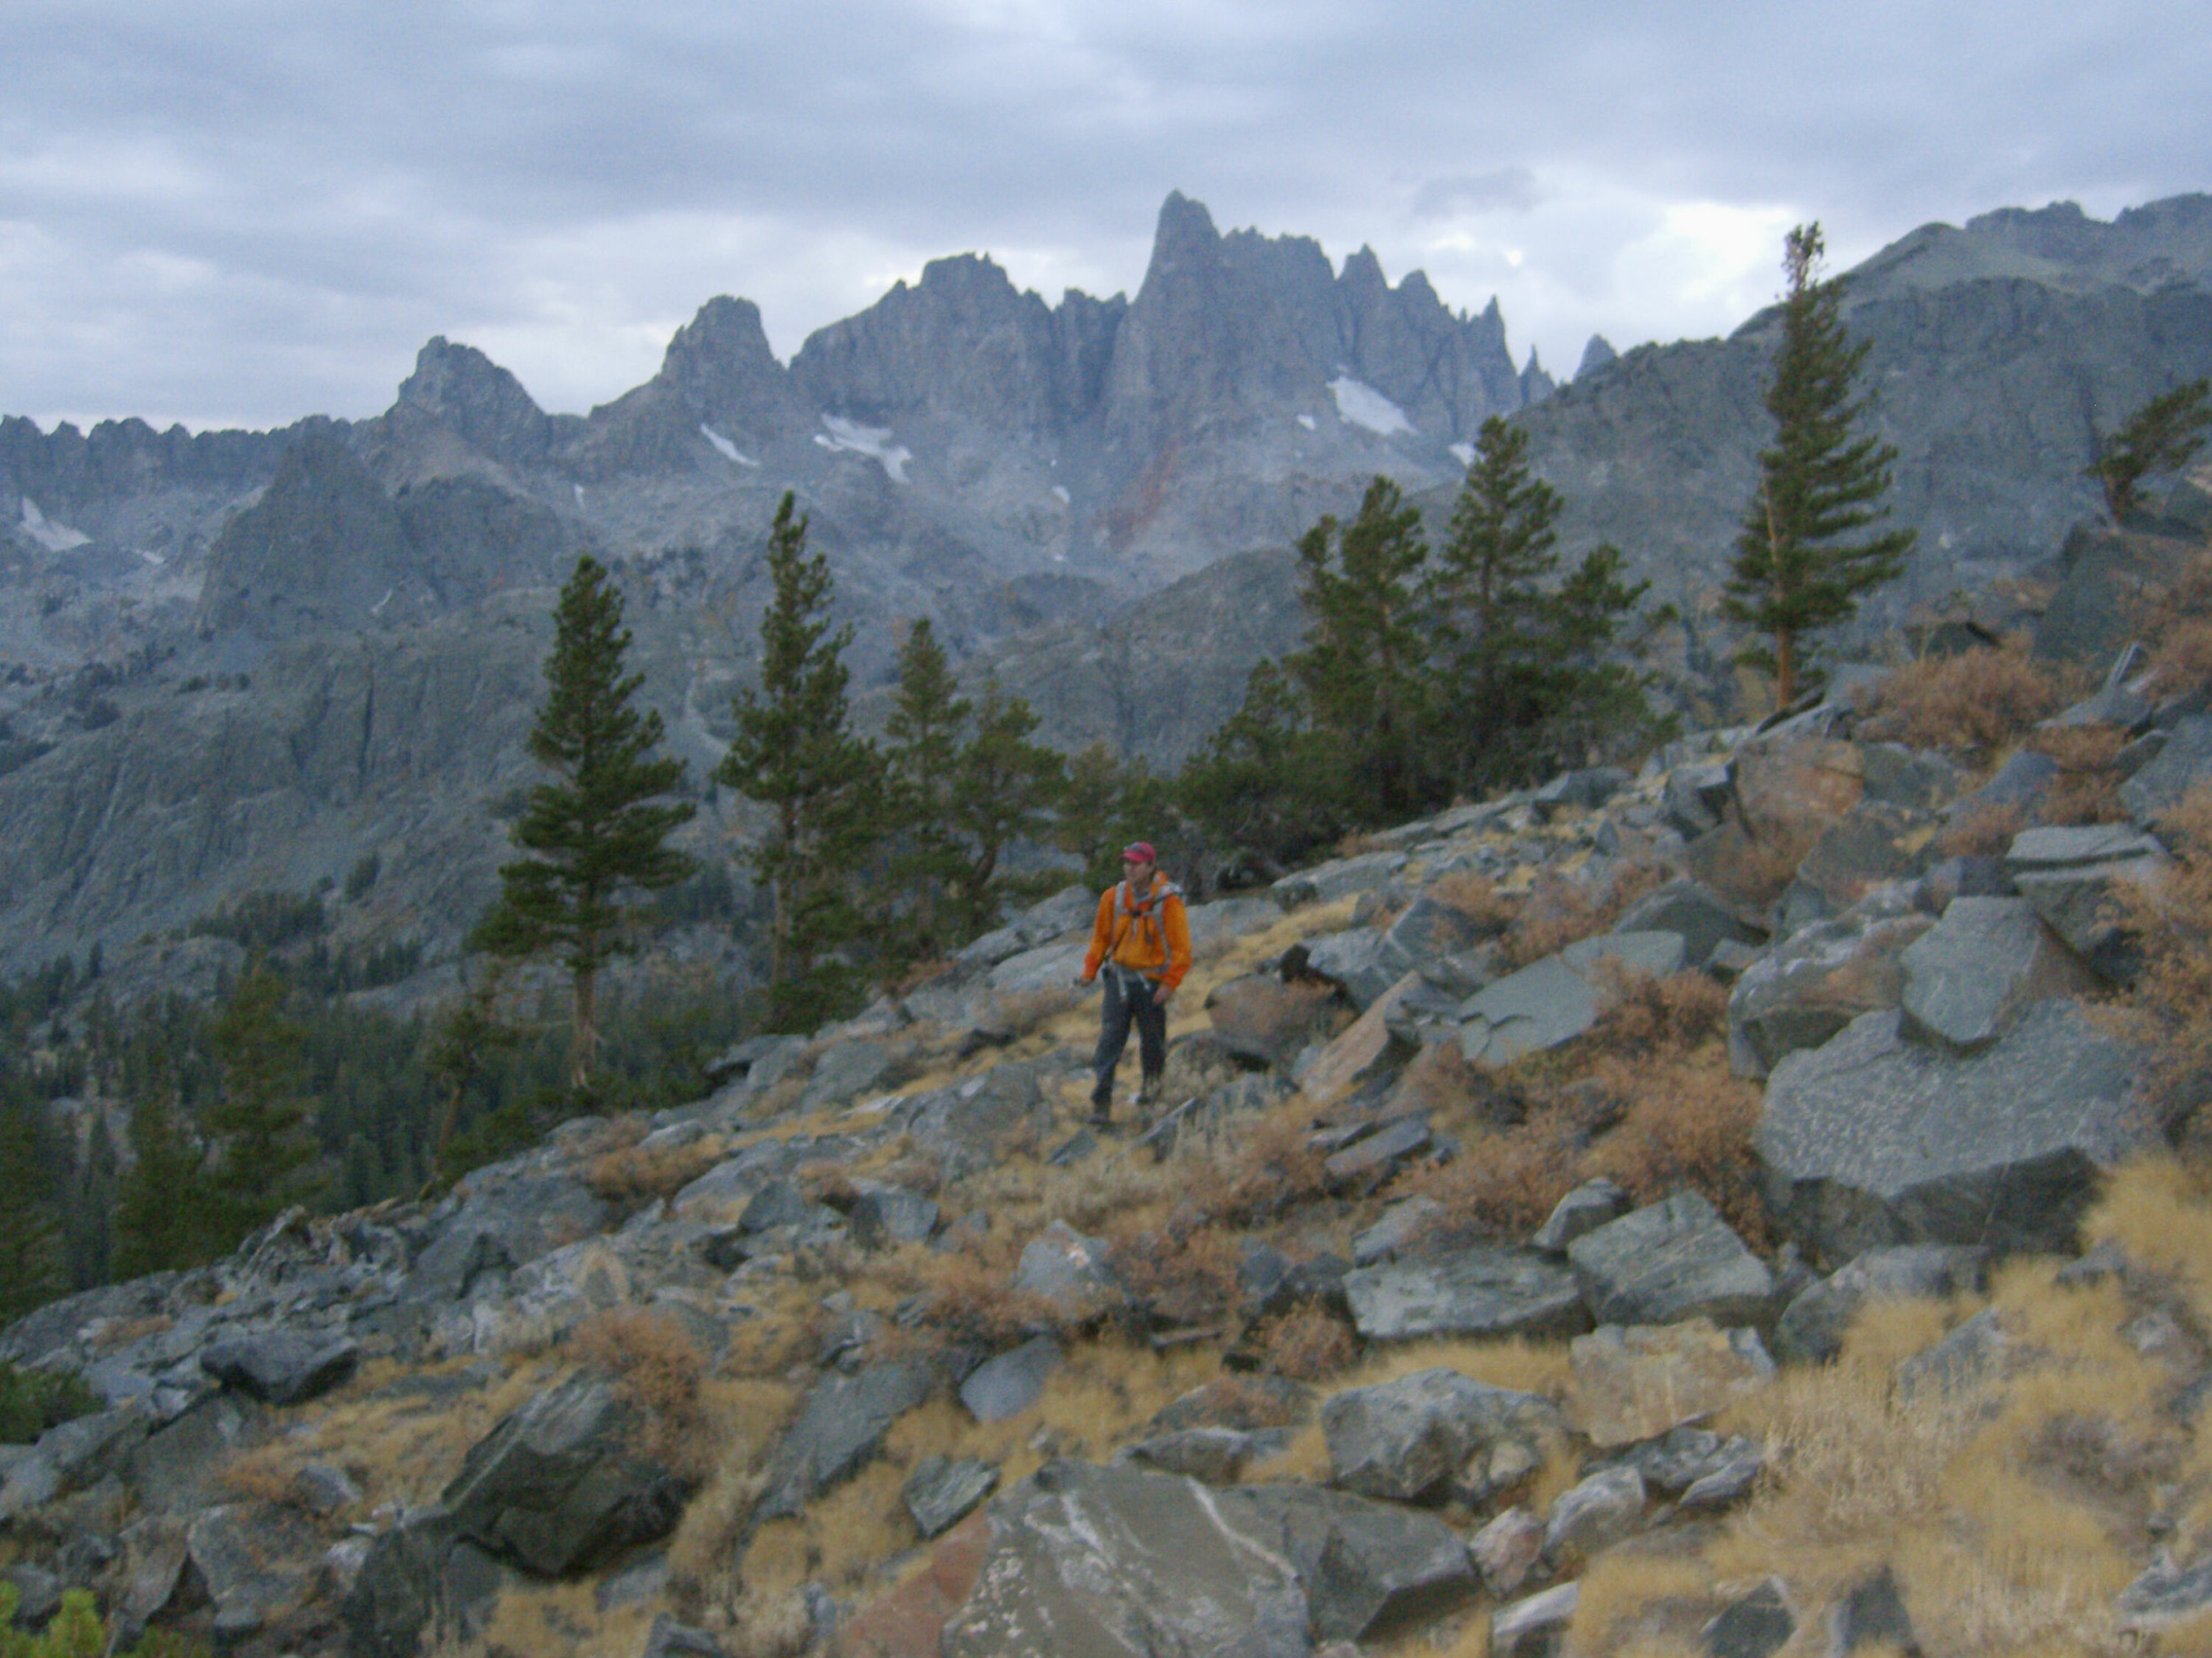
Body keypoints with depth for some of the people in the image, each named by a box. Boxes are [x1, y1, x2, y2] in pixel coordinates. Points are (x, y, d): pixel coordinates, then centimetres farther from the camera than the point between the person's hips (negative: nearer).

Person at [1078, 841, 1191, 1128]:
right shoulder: (1113, 897, 1)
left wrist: (1170, 983, -14)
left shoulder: (1169, 901, -10)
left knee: (1152, 1039, 10)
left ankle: (1152, 1083, 39)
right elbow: (1101, 936, 13)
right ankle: (1101, 1102, -8)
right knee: (1110, 1038, -8)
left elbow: (1181, 947, -7)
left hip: (1152, 981, -2)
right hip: (1119, 978, 2)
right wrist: (1090, 970, 5)